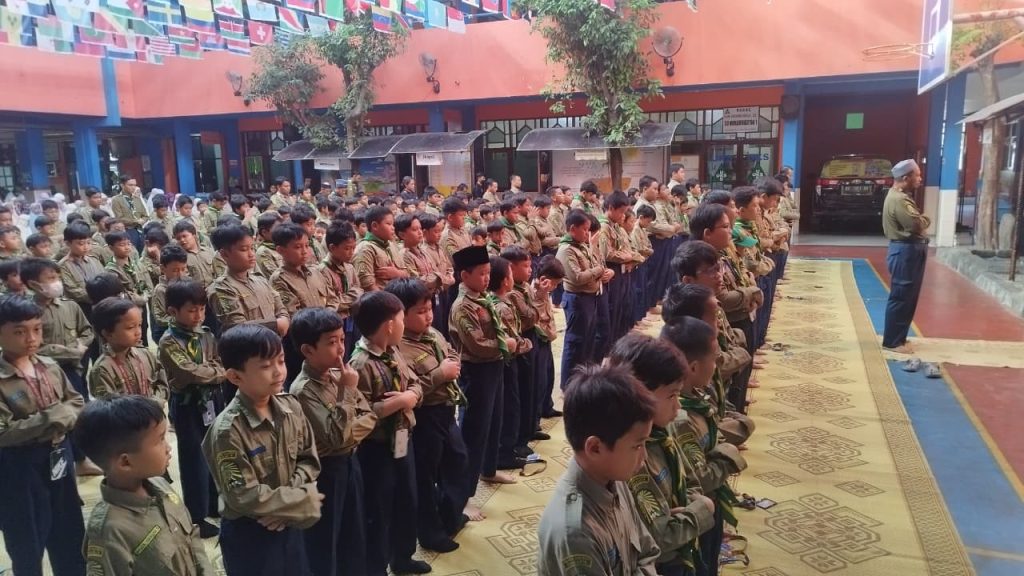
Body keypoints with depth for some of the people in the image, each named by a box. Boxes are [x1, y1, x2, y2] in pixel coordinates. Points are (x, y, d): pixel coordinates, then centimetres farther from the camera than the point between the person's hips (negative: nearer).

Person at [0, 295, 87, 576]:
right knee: (28, 545, 12)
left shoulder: (50, 366, 0)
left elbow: (78, 403, 7)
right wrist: (51, 417, -23)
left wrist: (65, 417, -13)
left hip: (59, 458, 5)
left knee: (70, 536, 20)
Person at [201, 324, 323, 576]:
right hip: (248, 535, -6)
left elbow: (309, 459, 1)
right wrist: (303, 501, -16)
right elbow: (244, 497, -24)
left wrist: (285, 505, -14)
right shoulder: (228, 430, -24)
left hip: (288, 524, 6)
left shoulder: (290, 406, -6)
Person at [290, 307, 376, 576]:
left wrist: (348, 433, -15)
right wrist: (347, 392, -26)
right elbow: (335, 436, -27)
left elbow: (369, 418, 3)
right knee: (324, 544, 8)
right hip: (325, 471, -7)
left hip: (349, 462, 7)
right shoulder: (303, 390, -22)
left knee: (355, 538, 20)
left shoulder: (338, 375, 0)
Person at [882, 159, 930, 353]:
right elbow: (916, 224, -25)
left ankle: (898, 337, 24)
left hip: (910, 251, 11)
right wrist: (926, 220, -4)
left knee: (908, 298, 15)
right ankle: (892, 341, 1)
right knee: (901, 298, -5)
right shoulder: (898, 199, -18)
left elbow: (916, 221, 16)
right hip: (905, 252, -11)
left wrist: (922, 220, -5)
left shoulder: (903, 196, 17)